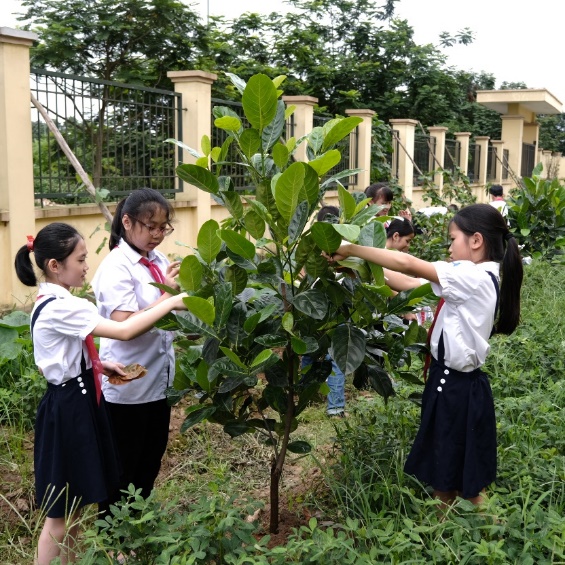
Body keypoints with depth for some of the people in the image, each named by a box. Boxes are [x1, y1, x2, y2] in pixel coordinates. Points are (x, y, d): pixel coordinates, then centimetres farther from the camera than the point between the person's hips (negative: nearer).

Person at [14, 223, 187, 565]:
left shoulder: (54, 303, 8)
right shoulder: (59, 307, -23)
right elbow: (124, 331, -28)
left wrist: (99, 365, 6)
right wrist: (170, 304, -21)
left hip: (77, 402, 10)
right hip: (68, 408, -10)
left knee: (74, 508, 20)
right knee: (60, 515, 3)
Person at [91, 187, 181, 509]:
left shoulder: (159, 260, 4)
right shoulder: (116, 267, -18)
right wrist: (168, 295, -30)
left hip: (158, 381, 8)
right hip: (127, 386, -8)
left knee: (150, 462, 21)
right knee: (122, 470, 10)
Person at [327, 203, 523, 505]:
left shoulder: (474, 277, -20)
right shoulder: (482, 278, 8)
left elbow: (407, 264, -26)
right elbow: (413, 285, 7)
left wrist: (350, 249, -18)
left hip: (457, 388, -9)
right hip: (452, 382, 9)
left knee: (465, 485, 6)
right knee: (444, 479, 18)